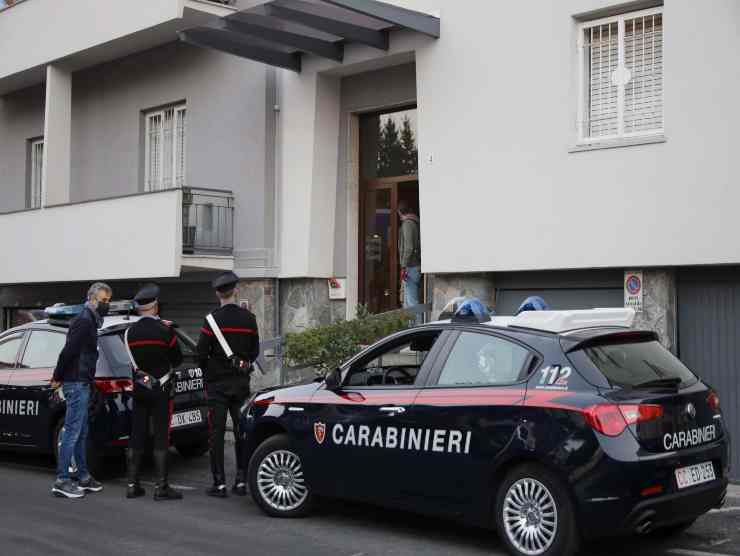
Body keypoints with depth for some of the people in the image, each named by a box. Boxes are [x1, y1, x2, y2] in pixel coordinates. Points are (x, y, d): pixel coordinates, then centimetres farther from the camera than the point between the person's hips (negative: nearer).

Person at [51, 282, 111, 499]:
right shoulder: (84, 321, -14)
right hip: (77, 384, -10)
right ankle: (62, 481, -4)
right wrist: (58, 378, -13)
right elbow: (68, 351, -21)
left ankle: (83, 478, 22)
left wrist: (59, 377, 13)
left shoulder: (89, 321, 18)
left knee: (80, 434, 14)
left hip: (80, 384, 10)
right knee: (72, 432, -7)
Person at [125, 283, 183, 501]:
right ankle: (161, 487, -1)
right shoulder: (165, 330, -12)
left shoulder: (130, 332, 2)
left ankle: (132, 485, 13)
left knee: (136, 438, 10)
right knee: (161, 439, -2)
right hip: (161, 389, -5)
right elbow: (177, 360, -4)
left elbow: (133, 359, 10)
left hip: (139, 389, 5)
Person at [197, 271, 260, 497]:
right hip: (241, 383, 3)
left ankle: (219, 483, 1)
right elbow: (255, 351, 6)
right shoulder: (248, 318, 0)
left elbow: (201, 353, -10)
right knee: (241, 431, 10)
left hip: (217, 384, -3)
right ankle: (241, 480, 11)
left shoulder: (213, 319, -11)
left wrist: (208, 372, 8)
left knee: (217, 433, 1)